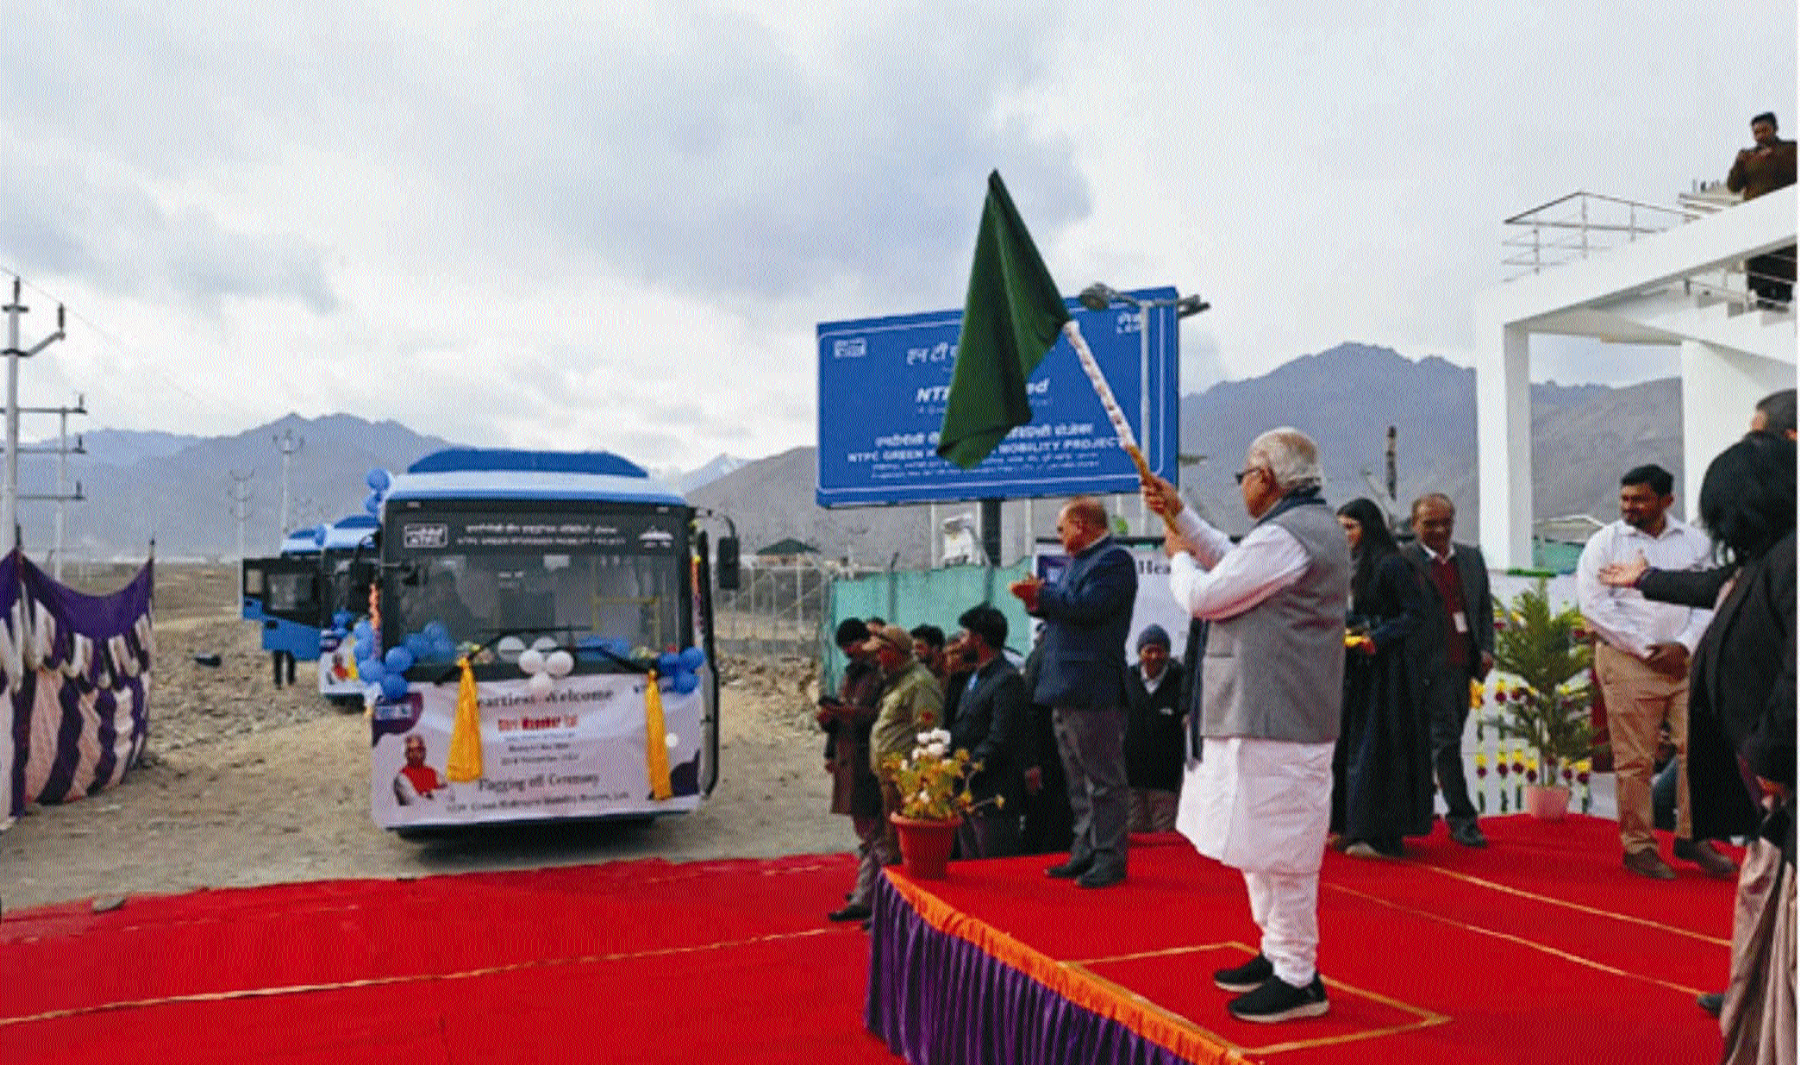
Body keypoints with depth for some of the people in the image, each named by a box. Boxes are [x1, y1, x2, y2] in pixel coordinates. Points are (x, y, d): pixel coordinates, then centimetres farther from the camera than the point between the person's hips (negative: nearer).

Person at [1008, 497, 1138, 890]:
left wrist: (1043, 592, -12)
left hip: (1093, 692, -10)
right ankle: (1085, 853, 23)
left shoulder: (1115, 560, -10)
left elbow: (1088, 606, -23)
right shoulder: (1078, 562, 20)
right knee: (1079, 783, 15)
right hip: (1067, 691, 10)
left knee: (1103, 780, -3)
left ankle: (1109, 858, 4)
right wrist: (1038, 602, 4)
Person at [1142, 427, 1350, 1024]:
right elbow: (1231, 563, 25)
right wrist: (1179, 514, 24)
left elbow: (1203, 597, -15)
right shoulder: (1315, 526, 16)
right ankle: (1278, 954, 32)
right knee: (1265, 844, 20)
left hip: (1274, 721, -11)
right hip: (1268, 713, 11)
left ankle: (1299, 980, 7)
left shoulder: (1283, 537, -19)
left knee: (1276, 849, -3)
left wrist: (1178, 556, 5)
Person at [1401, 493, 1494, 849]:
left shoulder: (1472, 557, 14)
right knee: (1445, 740, -6)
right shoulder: (1404, 561, -7)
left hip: (1463, 663, 7)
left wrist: (1486, 648, 5)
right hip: (1431, 664, -7)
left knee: (1447, 742, 13)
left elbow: (1485, 607, 18)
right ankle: (1462, 818, 0)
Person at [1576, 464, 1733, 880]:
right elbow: (1594, 604, -8)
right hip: (1628, 662, -3)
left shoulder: (1694, 541, 9)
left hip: (1685, 659, 3)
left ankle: (1691, 837, 15)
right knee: (1634, 760, -1)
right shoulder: (1605, 543, -1)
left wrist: (1685, 645, -8)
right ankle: (1638, 846, 10)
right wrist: (1648, 649, -11)